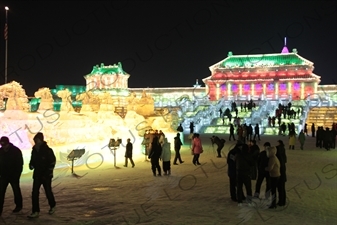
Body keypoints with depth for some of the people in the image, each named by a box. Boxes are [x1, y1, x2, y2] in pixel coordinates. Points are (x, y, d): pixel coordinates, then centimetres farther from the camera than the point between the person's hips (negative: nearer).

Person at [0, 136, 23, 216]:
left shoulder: (16, 151, -11)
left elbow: (20, 164, -9)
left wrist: (17, 175, -14)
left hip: (14, 176, -3)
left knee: (16, 191, 9)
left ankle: (18, 206, 26)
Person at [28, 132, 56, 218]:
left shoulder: (48, 150, -14)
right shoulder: (34, 150, 3)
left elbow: (52, 163, -12)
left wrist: (47, 174, -18)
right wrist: (31, 165, -6)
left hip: (46, 176, -5)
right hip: (37, 175, 5)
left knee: (48, 192, 8)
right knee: (35, 193, -4)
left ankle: (52, 206, 33)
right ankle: (35, 211, 0)